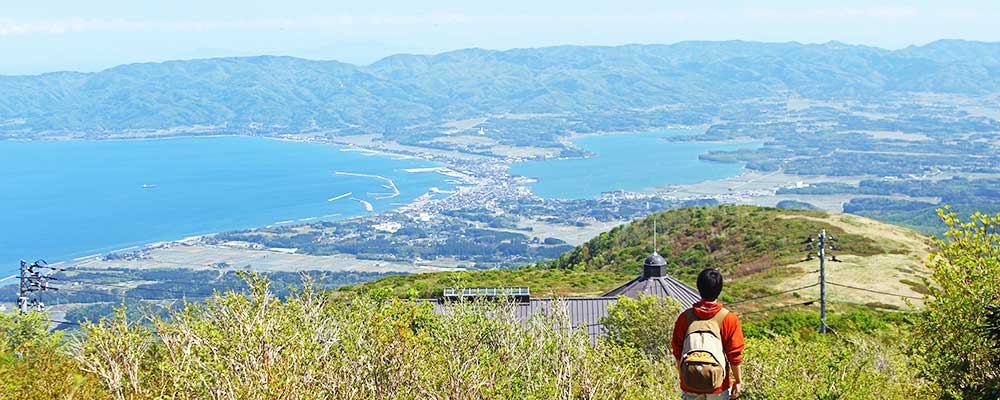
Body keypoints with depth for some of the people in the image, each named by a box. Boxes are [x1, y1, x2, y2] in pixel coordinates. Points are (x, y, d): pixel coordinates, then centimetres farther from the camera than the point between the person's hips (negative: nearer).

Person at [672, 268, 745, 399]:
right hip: (718, 388, -1)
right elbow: (734, 354, -6)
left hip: (689, 385, 1)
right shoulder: (729, 319, -8)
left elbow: (677, 350, 5)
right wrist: (738, 381, 6)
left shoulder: (684, 317, -3)